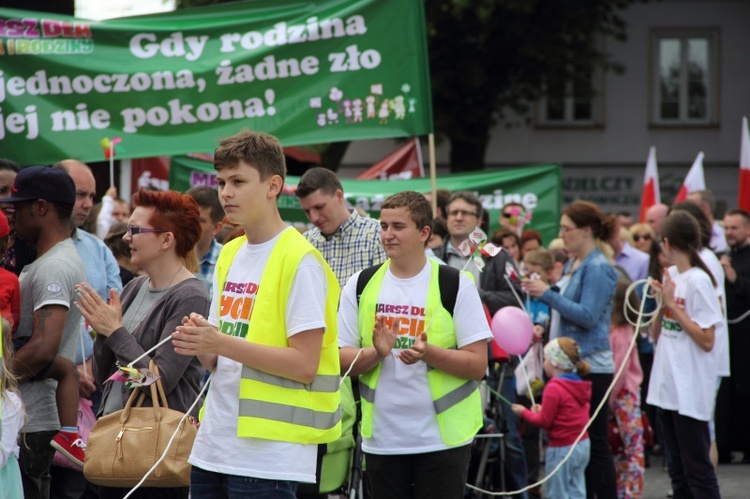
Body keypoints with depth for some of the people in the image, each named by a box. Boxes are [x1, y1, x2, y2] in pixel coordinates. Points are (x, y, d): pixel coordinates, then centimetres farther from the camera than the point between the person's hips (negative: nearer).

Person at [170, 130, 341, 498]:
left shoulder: (299, 261, -10)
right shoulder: (229, 255, 14)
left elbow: (305, 365, -16)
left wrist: (222, 343, -21)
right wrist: (200, 345, -5)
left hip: (270, 452, -7)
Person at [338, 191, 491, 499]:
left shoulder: (456, 285, -4)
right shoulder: (361, 285, 6)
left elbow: (477, 365, -7)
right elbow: (340, 360, 4)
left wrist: (428, 352, -23)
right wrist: (376, 353, -16)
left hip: (444, 437, -3)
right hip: (381, 437, 3)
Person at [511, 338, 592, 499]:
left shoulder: (554, 388, -19)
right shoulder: (579, 386, 6)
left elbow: (544, 422, -15)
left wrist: (524, 412, 0)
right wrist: (544, 411, 10)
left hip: (562, 449, -8)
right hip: (582, 444, 8)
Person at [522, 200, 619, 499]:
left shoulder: (598, 269, -13)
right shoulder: (572, 265, 15)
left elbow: (587, 315, -21)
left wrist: (548, 294, -19)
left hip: (590, 367, -10)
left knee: (595, 445, -6)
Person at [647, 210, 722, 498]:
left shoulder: (698, 281, -14)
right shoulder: (670, 276, 9)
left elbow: (707, 340, -18)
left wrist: (673, 305, -15)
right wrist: (661, 304, -3)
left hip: (691, 391, -8)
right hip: (667, 387, 8)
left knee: (697, 469, -4)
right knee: (678, 469, 14)